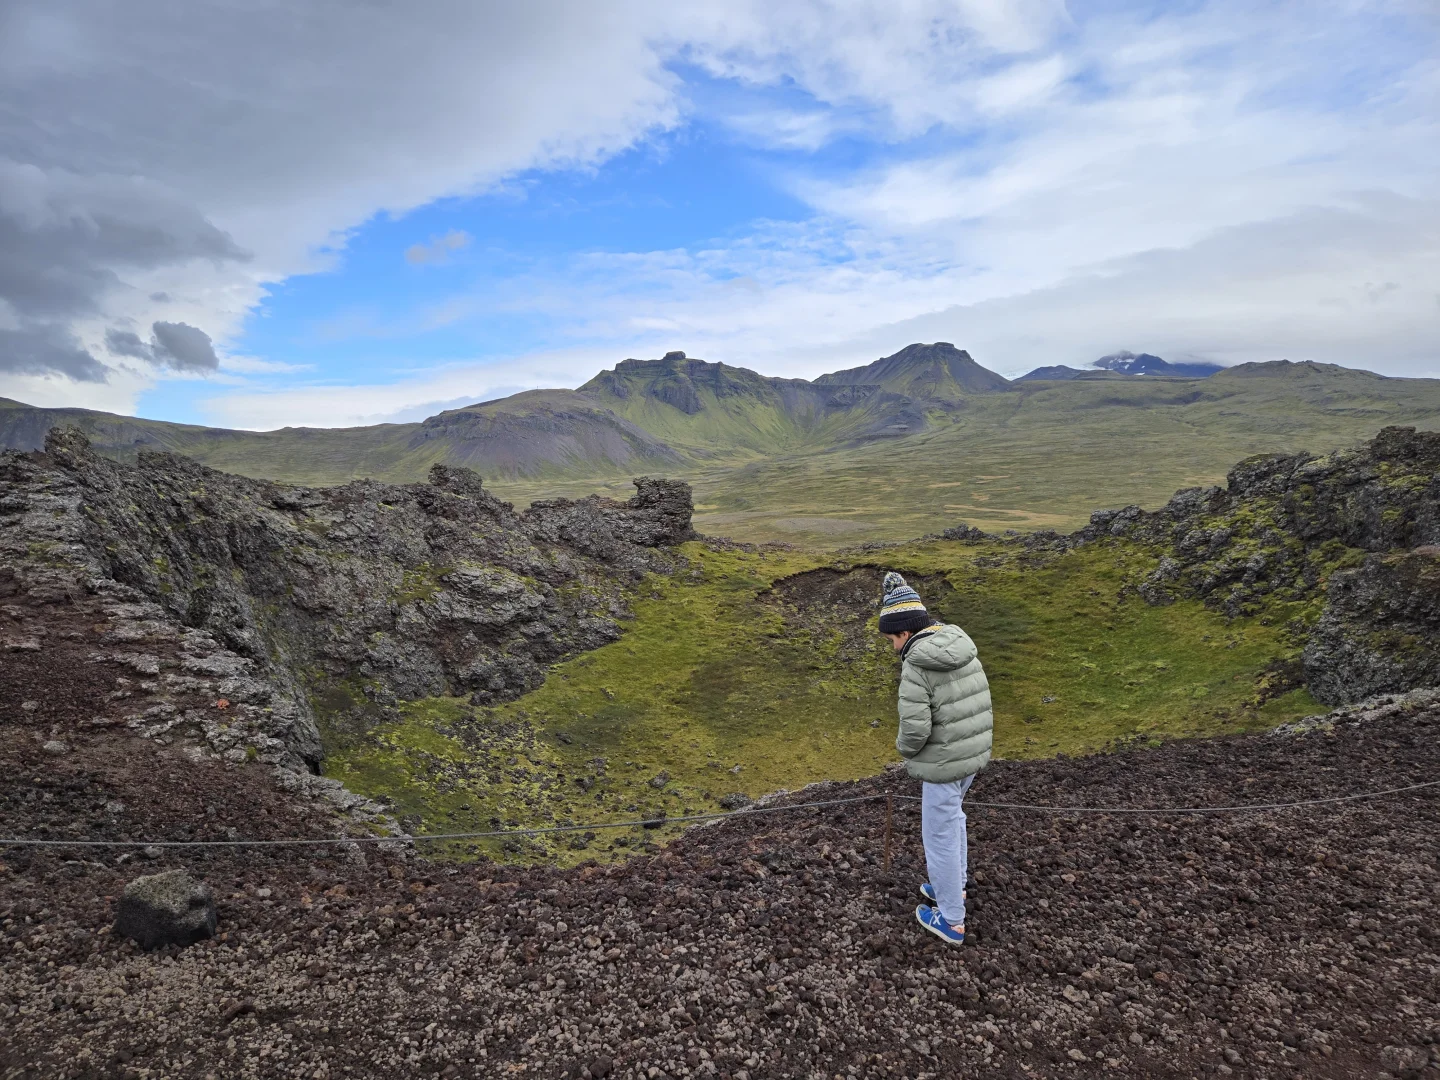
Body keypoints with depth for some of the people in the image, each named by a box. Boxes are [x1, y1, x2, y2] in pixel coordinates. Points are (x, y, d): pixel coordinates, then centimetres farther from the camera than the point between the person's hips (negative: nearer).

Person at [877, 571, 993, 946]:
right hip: (974, 751, 8)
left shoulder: (916, 666, -24)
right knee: (951, 813, 29)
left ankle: (951, 920, 25)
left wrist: (904, 746, -3)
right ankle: (954, 886, 45)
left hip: (944, 761, -8)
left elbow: (915, 729, -26)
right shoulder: (959, 645, 0)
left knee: (940, 835, 10)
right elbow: (973, 703, 10)